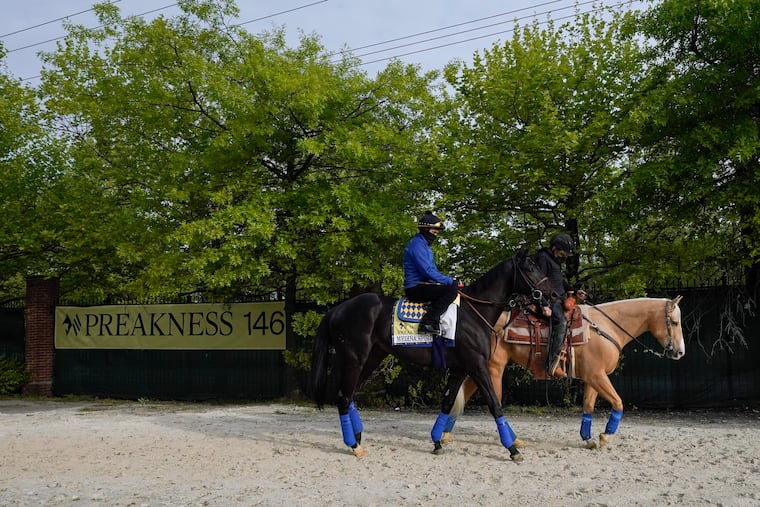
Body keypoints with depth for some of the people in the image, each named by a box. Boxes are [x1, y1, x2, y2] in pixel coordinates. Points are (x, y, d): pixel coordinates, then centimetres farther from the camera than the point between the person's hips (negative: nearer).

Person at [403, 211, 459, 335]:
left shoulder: (424, 245, 21)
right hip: (415, 288, -11)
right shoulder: (417, 245, -13)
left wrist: (447, 280, 12)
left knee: (452, 285, 18)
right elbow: (428, 271, -22)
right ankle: (428, 322, -24)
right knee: (452, 288, -21)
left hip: (422, 285, 11)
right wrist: (449, 281, -16)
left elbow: (432, 270, 26)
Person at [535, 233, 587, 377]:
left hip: (559, 299, 11)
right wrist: (544, 305, -25)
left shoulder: (555, 260, 22)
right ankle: (552, 363, -33)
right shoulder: (543, 258, -9)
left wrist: (575, 292, 15)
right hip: (550, 300, -11)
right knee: (561, 322, -29)